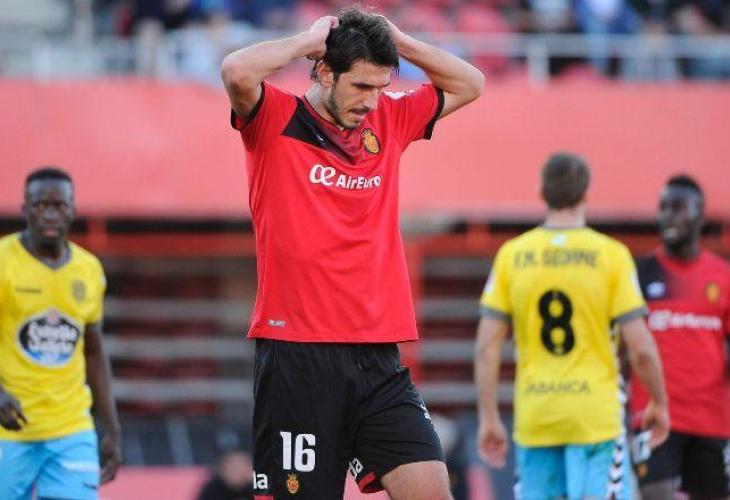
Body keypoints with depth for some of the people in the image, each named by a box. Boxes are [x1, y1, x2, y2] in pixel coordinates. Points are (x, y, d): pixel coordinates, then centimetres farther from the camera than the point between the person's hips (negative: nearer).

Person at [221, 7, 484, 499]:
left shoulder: (388, 121, 13)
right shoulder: (277, 120, -3)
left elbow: (469, 84, 22)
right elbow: (237, 72, -24)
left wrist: (398, 41, 8)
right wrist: (307, 41, -9)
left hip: (378, 355, 5)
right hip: (298, 352, -5)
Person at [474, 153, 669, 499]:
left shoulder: (511, 255, 2)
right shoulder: (611, 255, -5)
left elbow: (486, 347, 1)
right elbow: (641, 349, -7)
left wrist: (488, 418, 8)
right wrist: (659, 404, 9)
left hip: (533, 419, 3)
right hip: (596, 418, -3)